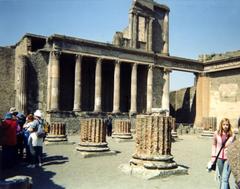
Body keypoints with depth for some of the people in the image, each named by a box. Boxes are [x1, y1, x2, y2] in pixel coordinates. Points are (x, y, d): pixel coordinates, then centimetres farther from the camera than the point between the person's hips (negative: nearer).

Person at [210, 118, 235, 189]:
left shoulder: (232, 135, -9)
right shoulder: (217, 134, -3)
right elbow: (214, 145, 10)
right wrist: (213, 156, 6)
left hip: (228, 158, -3)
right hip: (219, 158, 3)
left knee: (225, 179, -8)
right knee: (220, 177, 15)